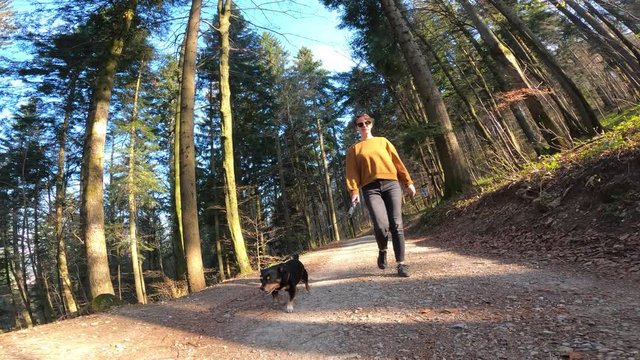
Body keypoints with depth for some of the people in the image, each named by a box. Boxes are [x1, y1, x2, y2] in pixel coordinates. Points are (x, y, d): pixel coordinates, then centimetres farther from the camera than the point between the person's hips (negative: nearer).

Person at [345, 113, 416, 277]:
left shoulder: (382, 141, 20)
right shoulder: (354, 149, 16)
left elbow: (397, 162, 16)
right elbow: (352, 172, 7)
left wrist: (408, 182, 8)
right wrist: (354, 191, -9)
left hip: (391, 184, 2)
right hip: (371, 188, -2)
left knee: (396, 225, -5)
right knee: (381, 224, -19)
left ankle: (401, 263, 4)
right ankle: (382, 251, 12)